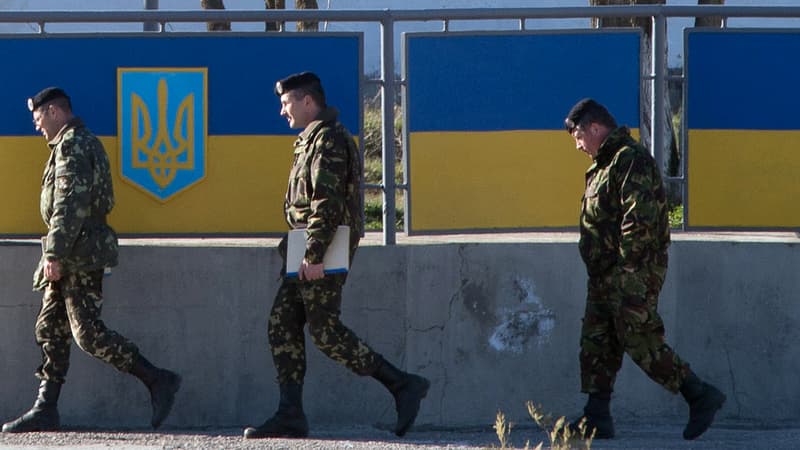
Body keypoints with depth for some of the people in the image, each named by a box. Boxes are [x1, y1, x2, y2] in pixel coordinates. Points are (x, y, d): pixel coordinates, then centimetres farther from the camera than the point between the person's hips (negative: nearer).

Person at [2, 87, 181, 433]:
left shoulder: (72, 146, -13)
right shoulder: (87, 143, 19)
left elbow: (70, 204, -22)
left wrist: (54, 255, -23)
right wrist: (56, 255, 21)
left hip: (79, 255, -11)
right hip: (76, 257, 11)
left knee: (88, 333, -11)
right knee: (51, 329, 9)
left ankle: (158, 381, -9)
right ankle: (45, 410, 10)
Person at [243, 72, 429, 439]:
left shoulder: (327, 140, -13)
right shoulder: (313, 140, 20)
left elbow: (328, 202, -21)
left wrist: (314, 255, -25)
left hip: (324, 251, -10)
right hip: (311, 252, 11)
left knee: (325, 330, -10)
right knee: (282, 324, 5)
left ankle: (402, 385, -6)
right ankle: (290, 415, 4)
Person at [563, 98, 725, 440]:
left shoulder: (631, 160, -14)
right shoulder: (605, 163, 20)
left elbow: (640, 217, -22)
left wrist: (627, 263, -22)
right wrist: (602, 268, 17)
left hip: (633, 272, -10)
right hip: (607, 276, 10)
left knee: (642, 342, -9)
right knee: (596, 343, 7)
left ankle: (701, 396, -1)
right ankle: (596, 418, 9)